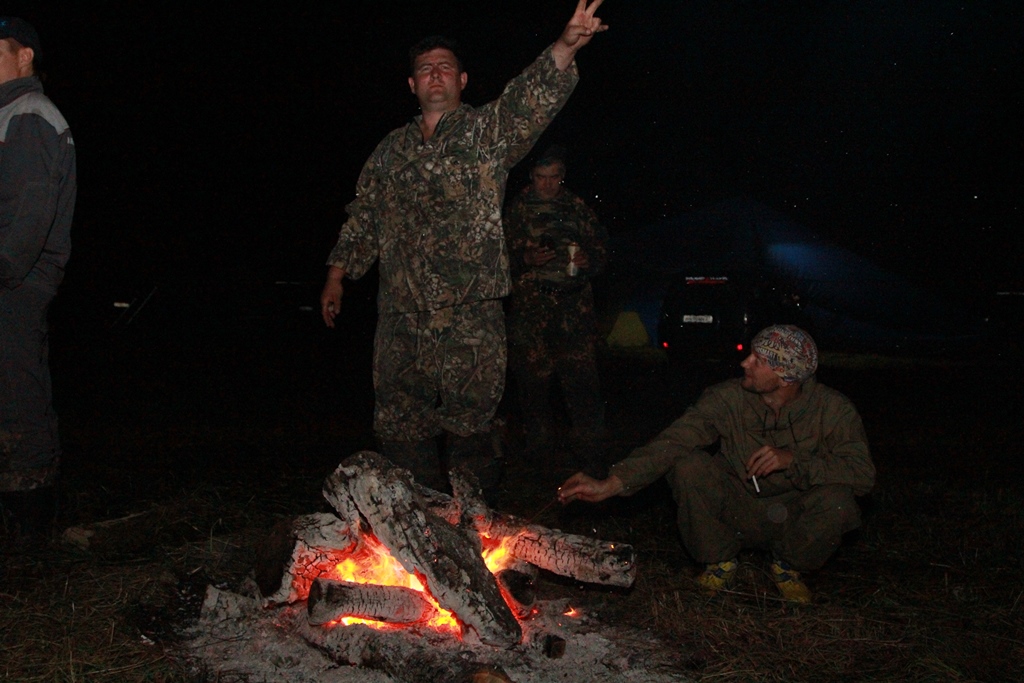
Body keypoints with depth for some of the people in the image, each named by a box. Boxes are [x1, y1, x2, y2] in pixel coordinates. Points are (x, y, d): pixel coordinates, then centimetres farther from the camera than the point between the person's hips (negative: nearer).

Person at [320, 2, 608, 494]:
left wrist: (566, 46, -33)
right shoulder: (392, 150, 16)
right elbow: (363, 218, 23)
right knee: (400, 431, 8)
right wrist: (337, 275, 19)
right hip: (400, 321, 4)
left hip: (470, 320, -4)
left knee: (470, 429, 3)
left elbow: (532, 98, -16)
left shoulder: (487, 133, 3)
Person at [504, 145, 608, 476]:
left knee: (582, 375, -6)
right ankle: (536, 446, 18)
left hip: (574, 303, 1)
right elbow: (502, 255, 8)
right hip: (531, 304, 0)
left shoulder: (579, 209, 14)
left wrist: (588, 260, -4)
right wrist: (527, 259, -12)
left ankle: (590, 453, 1)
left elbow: (601, 248, 18)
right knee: (532, 376, 1)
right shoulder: (517, 209, 9)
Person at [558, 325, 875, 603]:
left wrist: (792, 459, -33)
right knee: (688, 465, -27)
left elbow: (863, 473, -21)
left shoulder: (832, 409, -15)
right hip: (736, 513, 0)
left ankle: (788, 564, 3)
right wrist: (610, 484, -36)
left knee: (836, 501, -32)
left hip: (793, 520, 0)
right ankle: (719, 561, -1)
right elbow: (672, 442, -25)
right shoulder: (727, 399, -17)